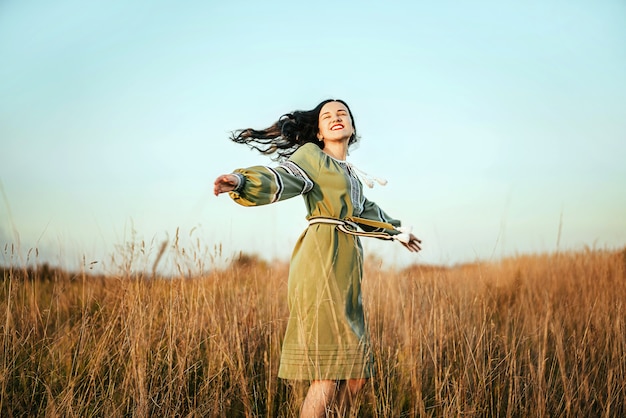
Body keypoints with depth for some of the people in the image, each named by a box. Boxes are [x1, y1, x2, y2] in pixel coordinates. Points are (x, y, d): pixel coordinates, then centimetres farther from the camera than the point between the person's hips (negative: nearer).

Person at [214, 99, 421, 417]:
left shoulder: (351, 174, 25)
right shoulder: (311, 154, 3)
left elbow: (365, 211, 41)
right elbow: (282, 178, -15)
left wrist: (397, 232, 56)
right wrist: (242, 181, -36)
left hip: (347, 272, 8)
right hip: (321, 262, -8)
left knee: (356, 374, 6)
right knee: (328, 371, -13)